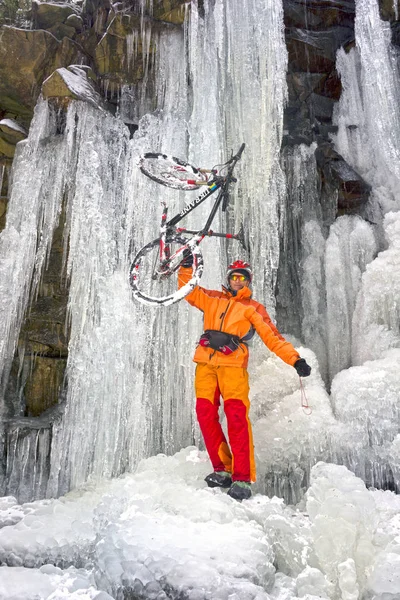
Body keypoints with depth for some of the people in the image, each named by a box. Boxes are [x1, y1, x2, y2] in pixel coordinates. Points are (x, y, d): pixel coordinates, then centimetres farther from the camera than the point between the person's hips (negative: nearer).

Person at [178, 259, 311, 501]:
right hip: (206, 363, 3)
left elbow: (273, 337, 7)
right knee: (206, 415, -5)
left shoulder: (254, 308, 14)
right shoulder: (213, 299, 24)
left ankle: (243, 478, -9)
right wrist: (187, 266, 11)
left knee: (237, 417, -15)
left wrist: (295, 359, -5)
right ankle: (222, 470, 7)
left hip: (233, 365, -3)